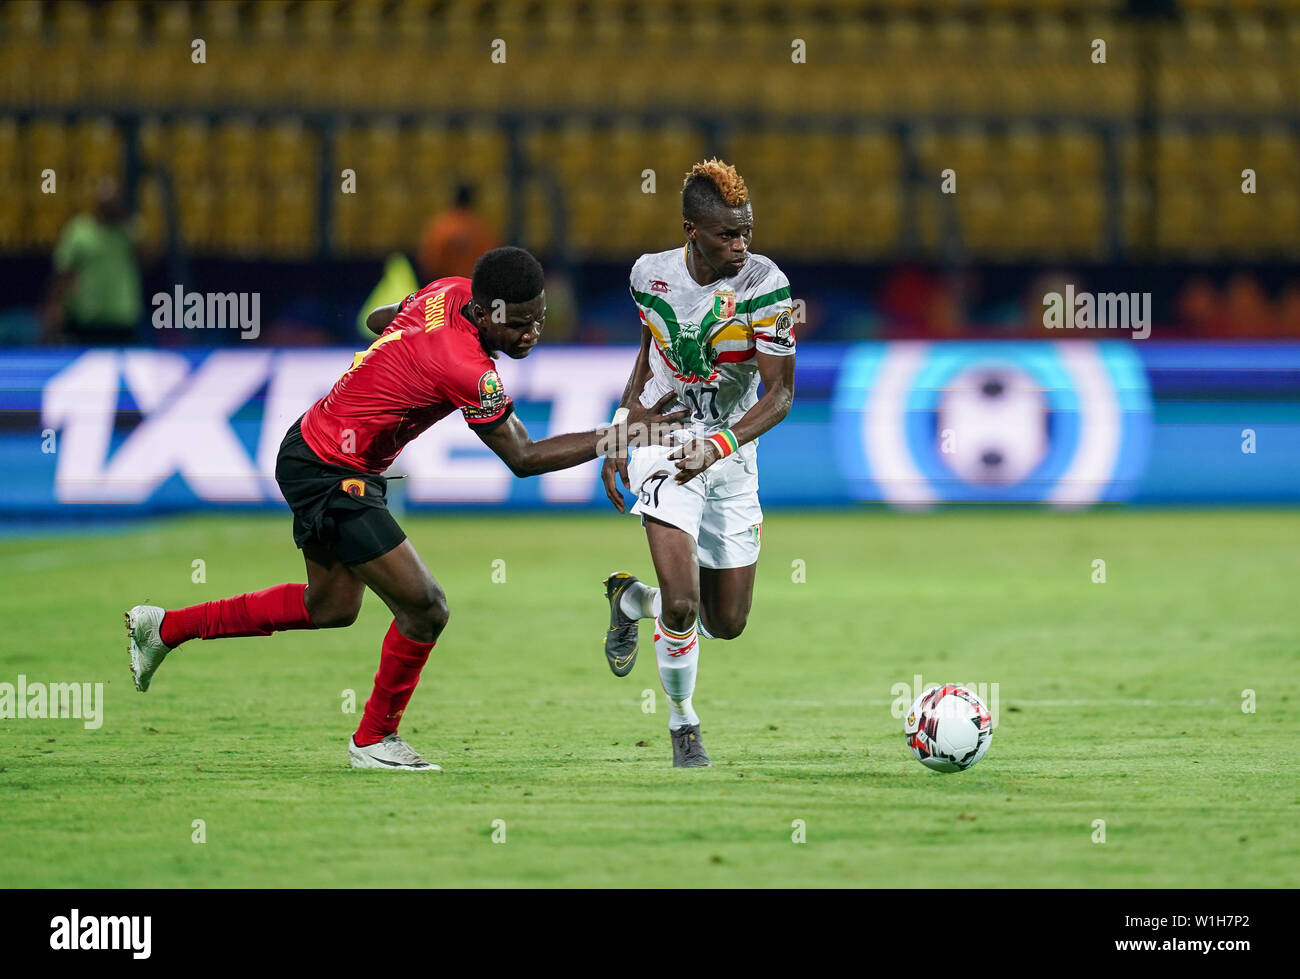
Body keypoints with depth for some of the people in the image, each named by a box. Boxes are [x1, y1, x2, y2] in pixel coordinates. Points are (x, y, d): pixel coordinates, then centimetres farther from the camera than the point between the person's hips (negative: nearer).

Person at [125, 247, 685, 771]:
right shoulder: (466, 369, -31)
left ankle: (165, 627, 37)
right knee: (424, 609, -9)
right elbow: (523, 459, -19)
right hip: (329, 474, -10)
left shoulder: (449, 292, -6)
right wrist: (619, 435, -18)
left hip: (314, 445, 10)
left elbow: (379, 319, 16)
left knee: (330, 608, 25)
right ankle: (374, 740, 12)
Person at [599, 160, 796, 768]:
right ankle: (683, 722, 6)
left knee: (727, 623, 9)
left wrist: (718, 445, -29)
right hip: (662, 444, -1)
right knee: (681, 604, -20)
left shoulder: (765, 285, -15)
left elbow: (779, 393, -15)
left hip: (731, 456, 1)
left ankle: (630, 599, 39)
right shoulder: (650, 273, -6)